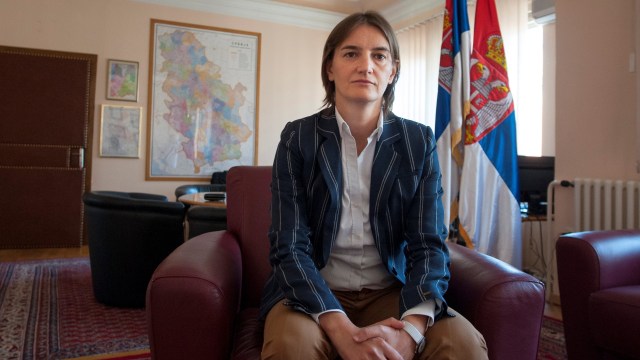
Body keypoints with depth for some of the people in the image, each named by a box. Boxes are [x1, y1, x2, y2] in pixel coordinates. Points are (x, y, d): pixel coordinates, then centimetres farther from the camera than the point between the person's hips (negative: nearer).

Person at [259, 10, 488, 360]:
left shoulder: (419, 142, 0)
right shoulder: (298, 138, -6)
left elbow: (429, 244, -6)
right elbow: (288, 247, -13)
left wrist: (409, 329, -25)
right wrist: (342, 331, -28)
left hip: (390, 292, 2)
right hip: (313, 294, -1)